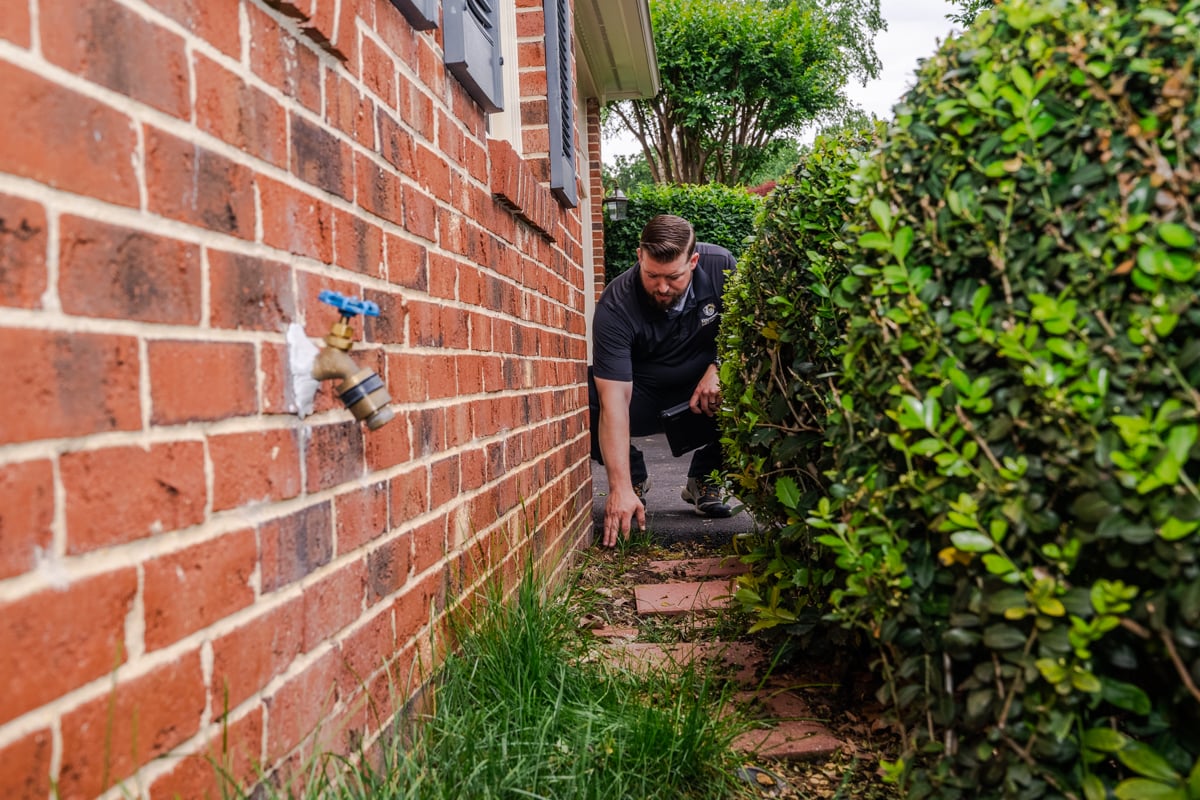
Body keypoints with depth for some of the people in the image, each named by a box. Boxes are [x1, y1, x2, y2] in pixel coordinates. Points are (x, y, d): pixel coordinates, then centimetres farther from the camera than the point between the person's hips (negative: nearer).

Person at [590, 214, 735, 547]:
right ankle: (635, 476, 1)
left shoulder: (720, 265, -18)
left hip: (705, 386, 2)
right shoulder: (616, 306, -28)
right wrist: (621, 489, -40)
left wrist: (718, 369, -24)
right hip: (644, 397, -2)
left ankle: (703, 479, -2)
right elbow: (614, 402, -34)